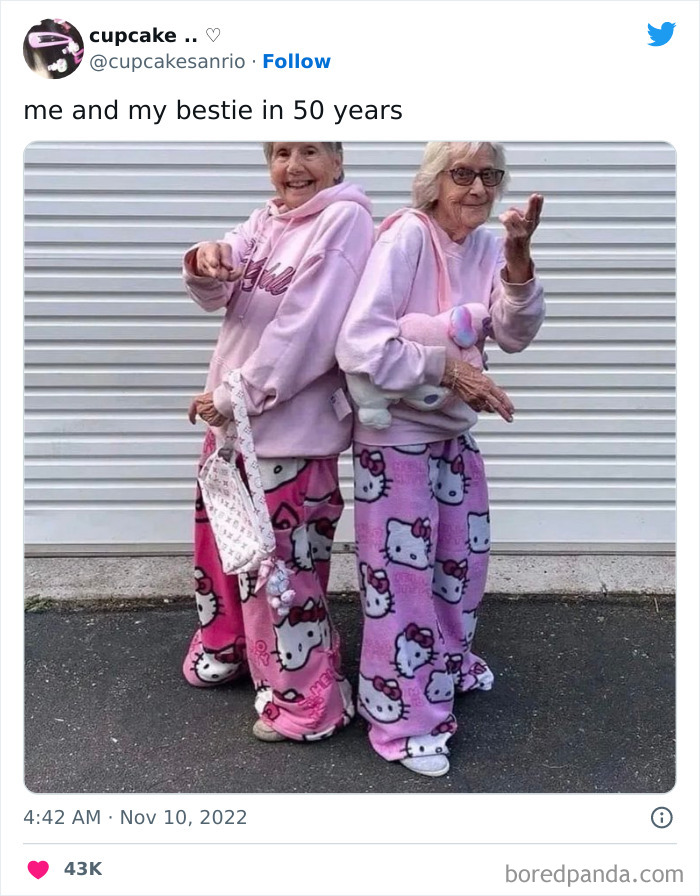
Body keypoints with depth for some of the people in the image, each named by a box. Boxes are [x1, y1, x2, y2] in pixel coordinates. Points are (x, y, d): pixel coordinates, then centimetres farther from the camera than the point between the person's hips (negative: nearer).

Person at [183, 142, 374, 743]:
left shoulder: (345, 220, -13)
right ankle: (225, 651, 46)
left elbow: (307, 329, -20)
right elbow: (218, 293, -2)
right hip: (231, 416, 8)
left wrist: (235, 395, -16)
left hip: (291, 426, -8)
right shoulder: (265, 222, 11)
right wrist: (206, 263, -25)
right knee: (221, 540, 22)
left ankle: (306, 703, 18)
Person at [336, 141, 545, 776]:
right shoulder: (406, 236, -20)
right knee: (401, 571, 2)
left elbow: (514, 335, -9)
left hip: (455, 432, 8)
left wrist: (518, 258, -23)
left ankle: (448, 661, 47)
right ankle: (402, 718, 19)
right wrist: (448, 369, -26)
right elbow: (359, 344, -29)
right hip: (395, 435, -8)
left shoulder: (487, 245, 1)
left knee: (464, 556, 21)